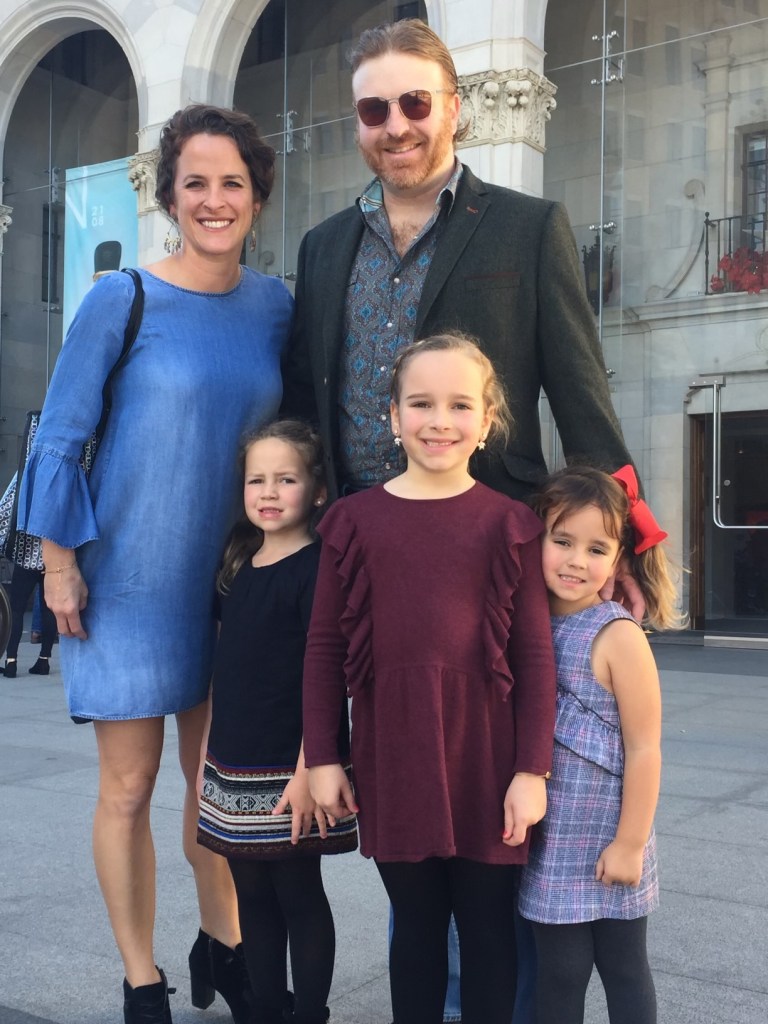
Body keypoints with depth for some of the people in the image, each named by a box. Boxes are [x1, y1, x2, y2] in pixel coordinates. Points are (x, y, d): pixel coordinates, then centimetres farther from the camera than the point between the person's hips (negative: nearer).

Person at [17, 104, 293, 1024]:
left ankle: (220, 946, 34)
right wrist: (59, 563, -8)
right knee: (128, 785, 5)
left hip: (230, 578, 4)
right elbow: (59, 438, -5)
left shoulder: (273, 306, 3)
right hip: (129, 579, -3)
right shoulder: (120, 300, -8)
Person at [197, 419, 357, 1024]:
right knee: (253, 895, 15)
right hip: (234, 770, 7)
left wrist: (307, 771, -19)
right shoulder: (242, 565, 9)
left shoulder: (317, 568, -12)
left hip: (288, 774, -7)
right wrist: (214, 757, 14)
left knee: (299, 896, 4)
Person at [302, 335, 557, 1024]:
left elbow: (535, 654, -3)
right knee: (415, 922, 16)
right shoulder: (355, 519, 1)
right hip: (392, 757, 1)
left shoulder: (508, 522, -3)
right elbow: (325, 648, 4)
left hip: (486, 755, -1)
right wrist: (321, 758, 3)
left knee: (488, 926, 12)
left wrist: (532, 770, -5)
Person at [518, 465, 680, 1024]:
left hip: (607, 849, -5)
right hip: (551, 847, 5)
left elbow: (644, 750, -14)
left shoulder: (618, 637, -15)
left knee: (624, 973, 12)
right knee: (557, 976, 13)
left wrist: (630, 843, -13)